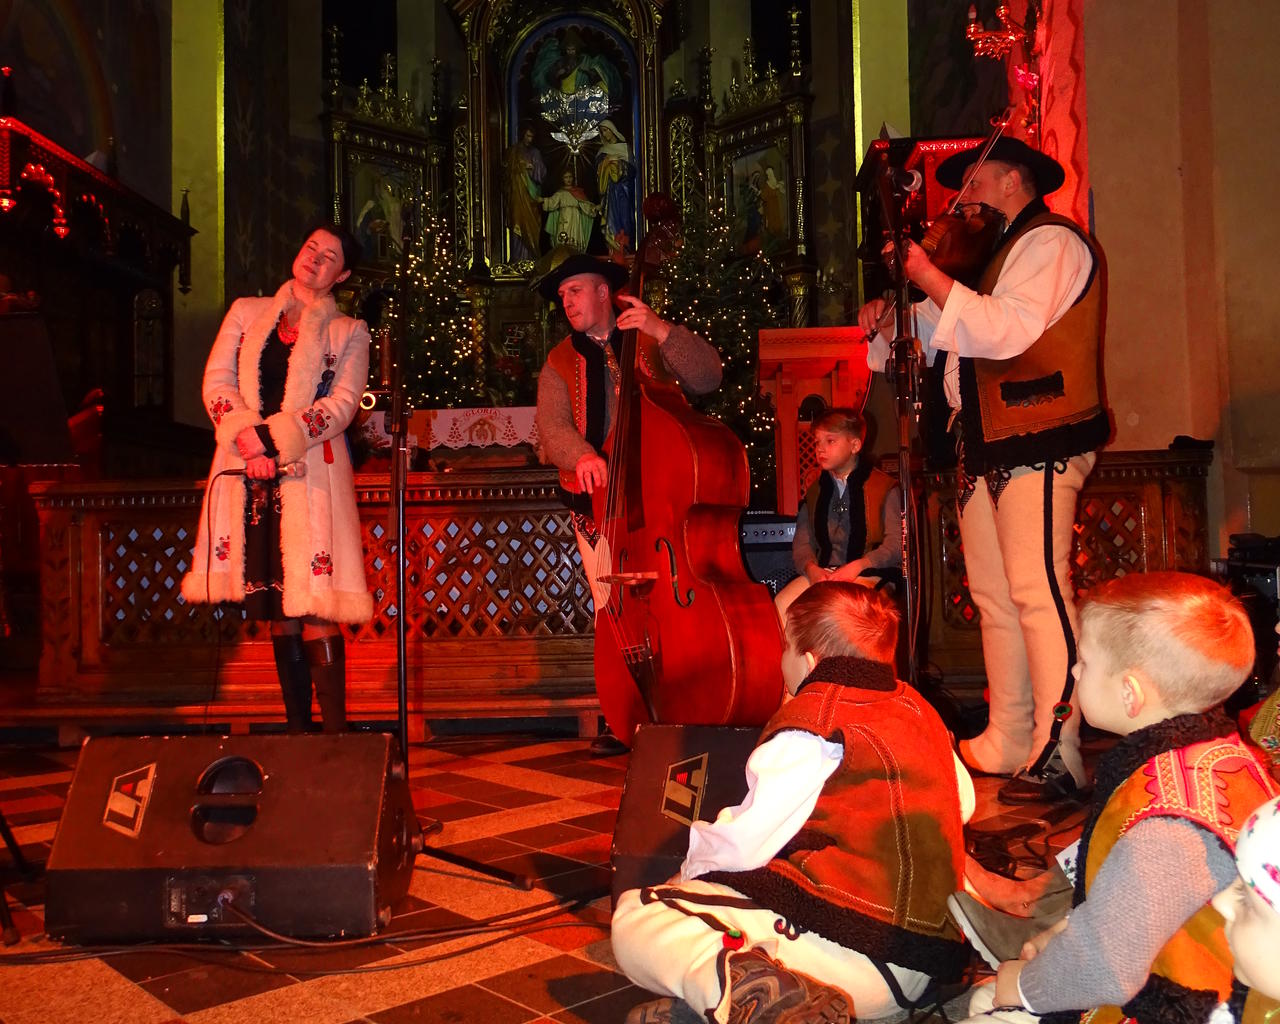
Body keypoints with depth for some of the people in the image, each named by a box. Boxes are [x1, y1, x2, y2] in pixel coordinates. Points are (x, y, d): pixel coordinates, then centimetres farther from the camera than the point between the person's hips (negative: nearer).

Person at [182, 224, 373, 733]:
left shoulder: (349, 332, 10)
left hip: (310, 471, -3)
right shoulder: (246, 312, 18)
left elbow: (342, 403, -3)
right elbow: (217, 381, 8)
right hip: (247, 473, 3)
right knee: (274, 607, 4)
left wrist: (274, 441, -14)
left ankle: (335, 730, -8)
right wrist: (247, 437, -9)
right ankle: (296, 727, 11)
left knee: (312, 600, -11)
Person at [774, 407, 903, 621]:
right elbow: (801, 543, 15)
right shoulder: (815, 491, 19)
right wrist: (811, 568, -8)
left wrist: (858, 566, -18)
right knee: (779, 606, -24)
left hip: (867, 574, -4)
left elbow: (896, 544, -4)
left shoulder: (884, 487, 4)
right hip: (821, 573, 5)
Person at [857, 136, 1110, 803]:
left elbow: (1009, 329, -20)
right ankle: (1006, 744, 14)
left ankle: (1057, 756, -11)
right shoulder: (992, 254, 27)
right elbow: (938, 333, 25)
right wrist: (885, 320, 6)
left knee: (1038, 590, -13)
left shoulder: (1051, 242, -3)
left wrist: (929, 277, -18)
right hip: (984, 449, 9)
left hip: (1037, 443, -9)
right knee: (994, 597, 8)